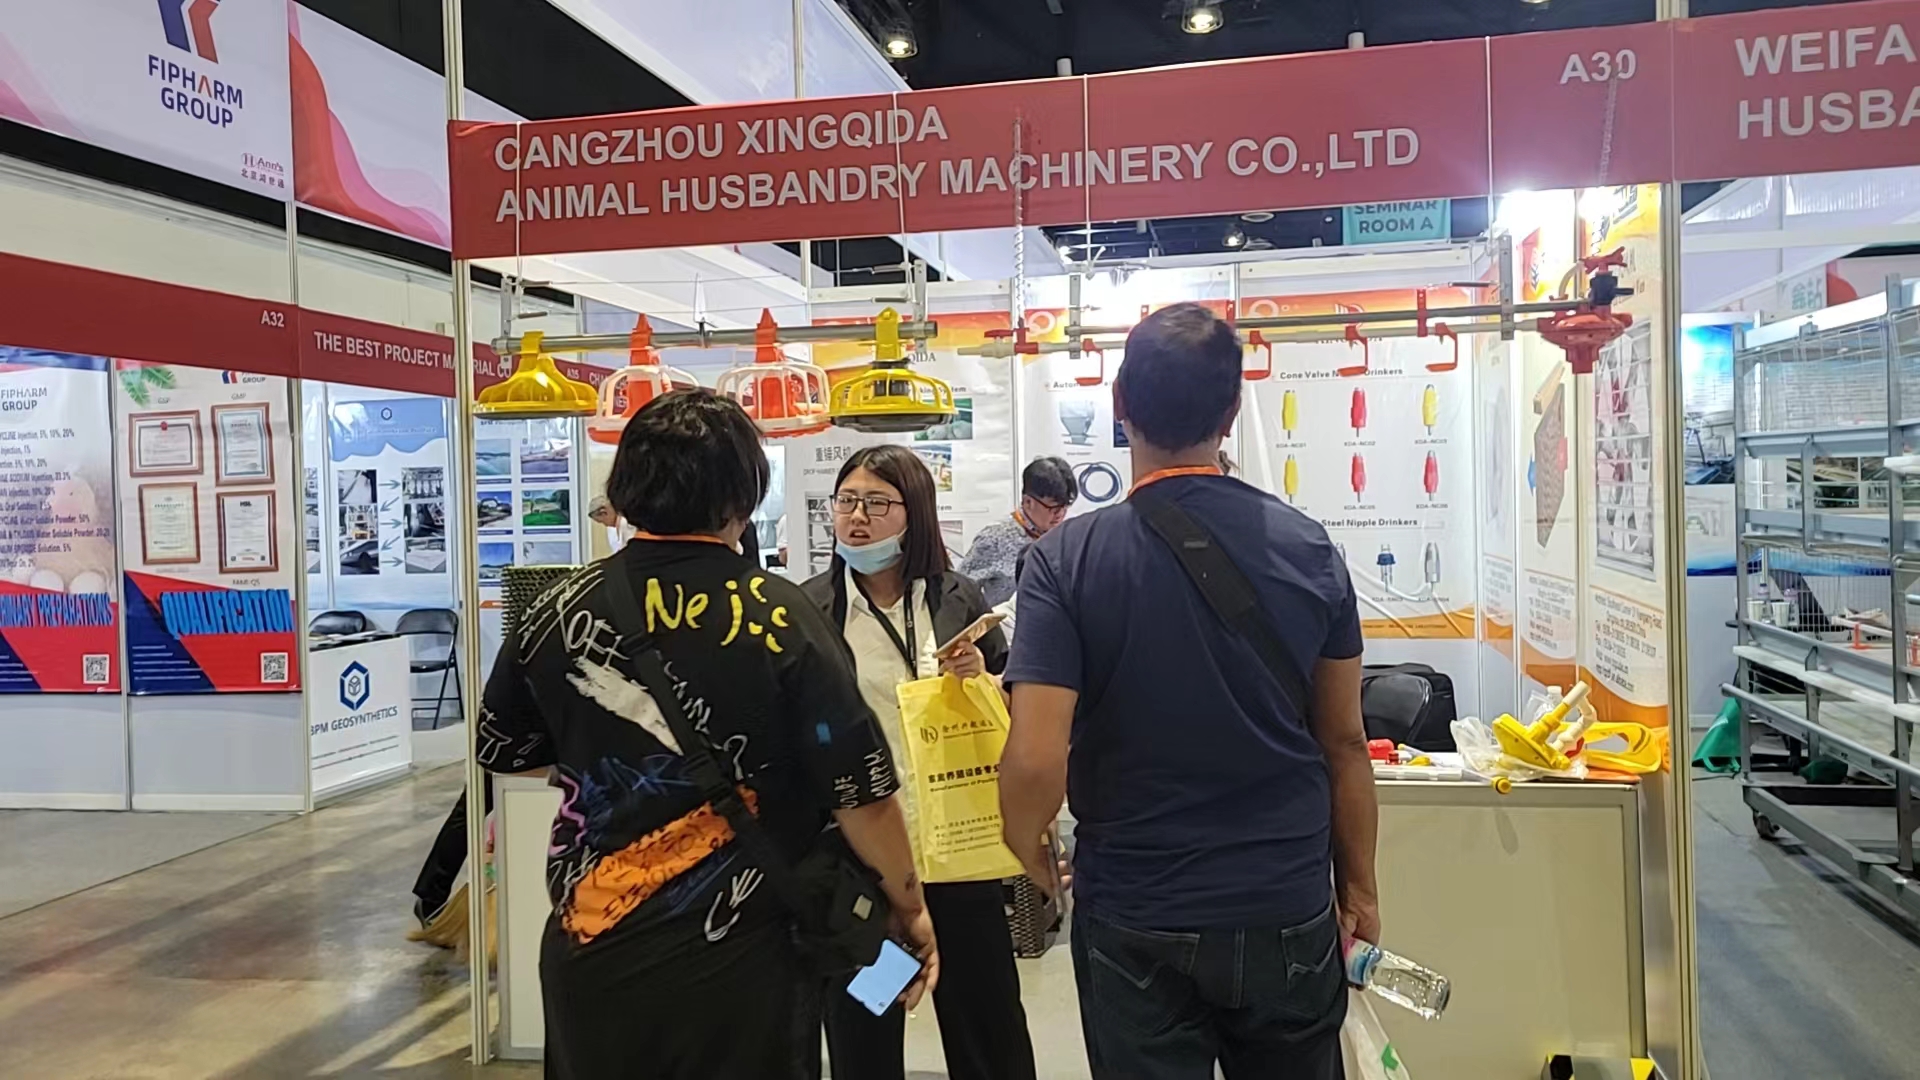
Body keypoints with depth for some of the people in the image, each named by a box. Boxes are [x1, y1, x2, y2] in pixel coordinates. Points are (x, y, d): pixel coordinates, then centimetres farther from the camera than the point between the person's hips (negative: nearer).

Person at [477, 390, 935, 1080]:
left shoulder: (559, 610, -5)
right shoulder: (779, 619, -16)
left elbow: (501, 750, 11)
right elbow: (861, 794, -15)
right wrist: (911, 909, 0)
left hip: (589, 953, 4)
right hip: (735, 969, -3)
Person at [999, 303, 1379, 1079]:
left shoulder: (1067, 559, -15)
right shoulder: (1308, 548, -6)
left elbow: (1037, 763, -20)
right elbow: (1344, 743, 0)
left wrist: (1027, 852, 1)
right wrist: (1359, 886, 13)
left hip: (1135, 924, -2)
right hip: (1289, 914, 3)